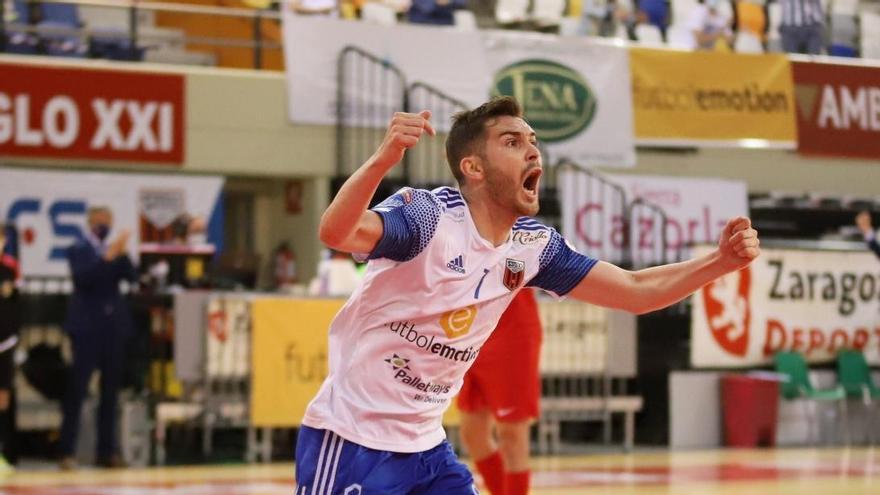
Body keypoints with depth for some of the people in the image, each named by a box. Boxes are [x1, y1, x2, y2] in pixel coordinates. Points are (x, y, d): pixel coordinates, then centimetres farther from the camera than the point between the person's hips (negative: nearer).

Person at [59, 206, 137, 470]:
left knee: (110, 390, 6)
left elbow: (131, 276, 0)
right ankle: (67, 452, -7)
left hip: (114, 326, 5)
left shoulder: (115, 251, 11)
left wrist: (122, 253, -14)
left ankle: (107, 450, 10)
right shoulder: (78, 250, 0)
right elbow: (84, 277, -16)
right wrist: (109, 256, -23)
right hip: (87, 326, -5)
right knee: (77, 389, -7)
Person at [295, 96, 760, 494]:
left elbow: (636, 290, 9)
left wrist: (719, 261, -6)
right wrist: (383, 159, -56)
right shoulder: (430, 216, -19)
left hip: (425, 446, 8)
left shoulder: (531, 245, 3)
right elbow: (336, 234, -38)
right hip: (351, 441, -8)